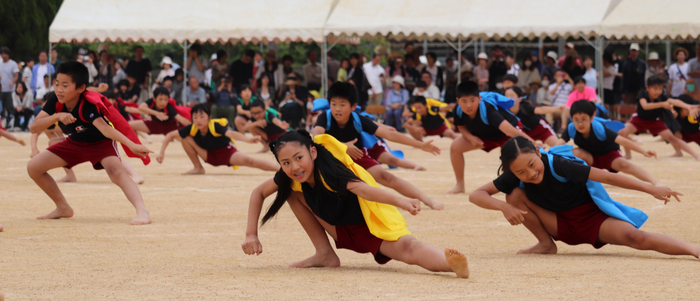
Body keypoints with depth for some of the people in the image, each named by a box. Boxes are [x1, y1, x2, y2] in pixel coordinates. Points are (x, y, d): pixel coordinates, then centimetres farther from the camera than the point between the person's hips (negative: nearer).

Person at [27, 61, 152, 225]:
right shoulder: (55, 103, -21)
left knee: (115, 170, -36)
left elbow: (105, 129, -49)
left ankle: (142, 211, -47)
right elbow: (33, 128, -26)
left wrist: (132, 145, -64)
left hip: (101, 143, -6)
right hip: (75, 143, 6)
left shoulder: (88, 105, -35)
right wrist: (56, 117, -43)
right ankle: (63, 208, 16)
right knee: (34, 167, -1)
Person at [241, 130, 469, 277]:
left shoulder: (328, 169, -31)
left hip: (372, 226, -8)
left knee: (407, 248, -36)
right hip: (342, 231, 8)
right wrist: (251, 235, -3)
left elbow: (361, 188, -49)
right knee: (292, 190, 0)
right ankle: (325, 255, 4)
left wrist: (399, 201, -65)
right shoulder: (289, 176, -11)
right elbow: (259, 193, 7)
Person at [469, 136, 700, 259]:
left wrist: (651, 189, -26)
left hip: (593, 217, -5)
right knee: (516, 196, -16)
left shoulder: (556, 164, -26)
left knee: (633, 236, -33)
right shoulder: (514, 177, -12)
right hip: (562, 224, 5)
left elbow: (607, 177, -25)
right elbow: (476, 195, -12)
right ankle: (546, 244, 1)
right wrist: (504, 207, -32)